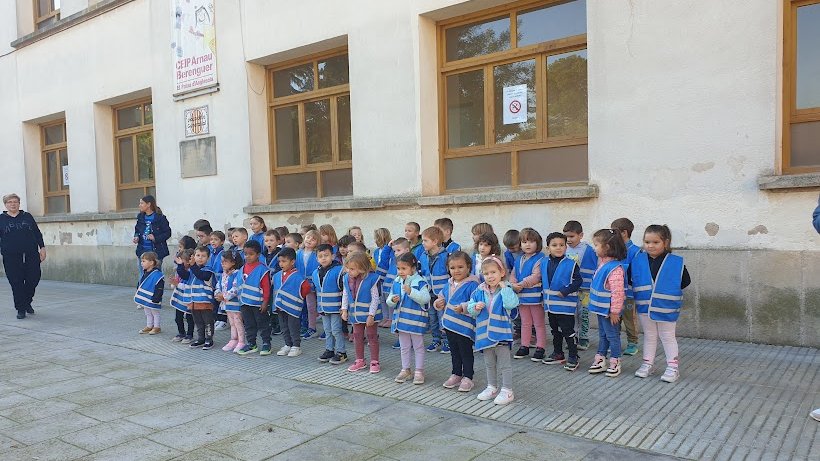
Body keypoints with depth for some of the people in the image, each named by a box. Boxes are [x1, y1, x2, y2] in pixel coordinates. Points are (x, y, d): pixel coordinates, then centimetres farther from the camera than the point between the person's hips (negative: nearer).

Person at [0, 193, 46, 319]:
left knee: (34, 279, 0)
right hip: (11, 257, -1)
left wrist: (42, 248, 5)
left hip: (31, 255, 1)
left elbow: (37, 233, 12)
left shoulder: (27, 217, 12)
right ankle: (21, 309, 7)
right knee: (16, 283, -2)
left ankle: (27, 302, 25)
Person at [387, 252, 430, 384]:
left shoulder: (420, 282, -14)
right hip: (401, 319, 6)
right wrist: (392, 300, -14)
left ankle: (419, 371, 18)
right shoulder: (396, 282, 4)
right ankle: (405, 370, 28)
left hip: (416, 320, -5)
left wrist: (411, 292, -34)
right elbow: (389, 300, 9)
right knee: (404, 347, 16)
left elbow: (425, 299, -25)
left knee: (418, 347, 9)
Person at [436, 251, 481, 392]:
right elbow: (441, 296, 22)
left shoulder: (472, 284, -17)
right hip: (450, 324, 7)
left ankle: (467, 377, 20)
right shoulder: (449, 284, 7)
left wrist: (463, 308, -34)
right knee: (454, 352, 20)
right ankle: (456, 375, 35)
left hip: (465, 326, -7)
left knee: (466, 352, 7)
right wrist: (438, 303, 2)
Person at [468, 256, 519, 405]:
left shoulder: (506, 290, -11)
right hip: (485, 333, 5)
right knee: (489, 363, 20)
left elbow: (511, 304, -30)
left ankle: (507, 391, 16)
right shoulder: (480, 291, 1)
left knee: (504, 364, 5)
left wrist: (504, 287, -25)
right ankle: (492, 388, 35)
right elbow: (470, 307, 5)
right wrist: (475, 307, -16)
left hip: (501, 333, -5)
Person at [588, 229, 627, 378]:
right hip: (601, 309, 10)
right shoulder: (602, 263, 5)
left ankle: (615, 363, 18)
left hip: (609, 311, -10)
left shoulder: (615, 268, -26)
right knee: (602, 335, 18)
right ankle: (600, 360, 29)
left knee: (612, 336, 4)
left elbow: (617, 292, -26)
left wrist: (614, 311, -22)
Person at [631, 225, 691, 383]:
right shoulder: (637, 260, -6)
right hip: (644, 307, 3)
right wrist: (639, 291, 1)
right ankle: (647, 364, 28)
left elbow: (685, 281, -1)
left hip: (666, 308, -3)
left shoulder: (676, 263, -13)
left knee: (668, 337, 11)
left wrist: (670, 292, -5)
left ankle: (672, 367, 20)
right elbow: (628, 277, 8)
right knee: (649, 336, 18)